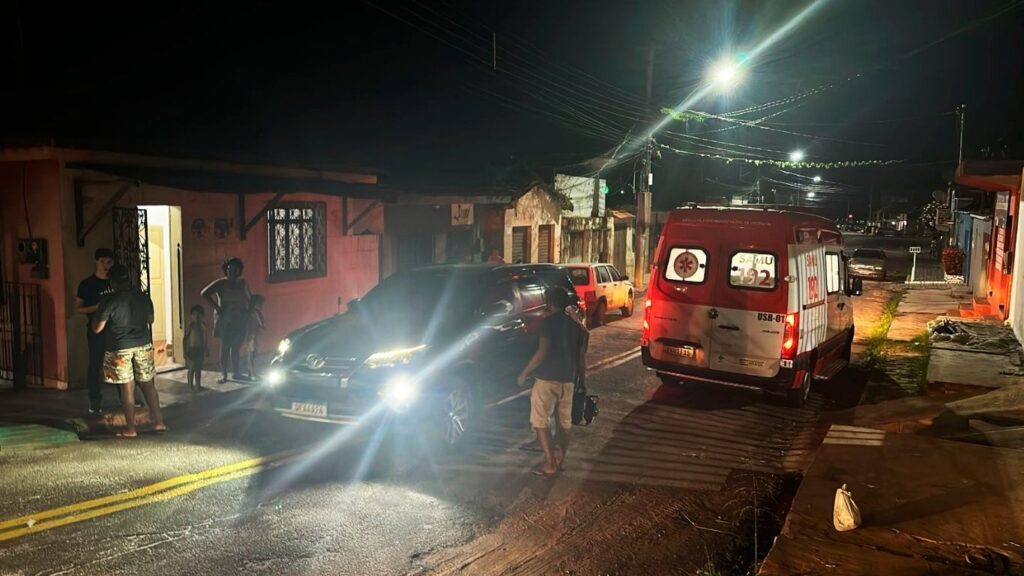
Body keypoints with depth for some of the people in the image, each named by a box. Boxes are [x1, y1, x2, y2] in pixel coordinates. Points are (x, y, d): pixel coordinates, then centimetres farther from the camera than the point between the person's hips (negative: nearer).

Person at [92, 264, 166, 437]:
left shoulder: (109, 302, -13)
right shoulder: (143, 298, 0)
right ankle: (159, 421, 12)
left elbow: (97, 328, -7)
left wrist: (97, 314, 10)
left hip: (120, 348, -4)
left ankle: (130, 428, 9)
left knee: (127, 387, 3)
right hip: (143, 345, 4)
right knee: (148, 384, 12)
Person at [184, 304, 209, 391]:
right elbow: (185, 339, -12)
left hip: (201, 349, 6)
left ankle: (198, 385, 22)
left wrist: (207, 348, 15)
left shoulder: (202, 325, 5)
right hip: (192, 349, -6)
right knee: (192, 368, 1)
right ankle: (191, 386, 9)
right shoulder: (191, 325, -12)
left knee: (199, 368, 13)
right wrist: (185, 352, -15)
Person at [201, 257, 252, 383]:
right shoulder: (220, 283, -6)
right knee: (225, 346, -3)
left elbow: (250, 297, 22)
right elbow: (204, 293, -12)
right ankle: (223, 374, 2)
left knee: (237, 347, 9)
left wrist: (250, 310, 6)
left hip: (241, 319, 4)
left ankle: (236, 372, 17)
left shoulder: (242, 283, 9)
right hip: (226, 319, -4)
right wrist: (216, 307, -16)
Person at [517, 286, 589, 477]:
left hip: (547, 378, -7)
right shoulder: (576, 324, 11)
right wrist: (581, 379, 22)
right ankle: (558, 461, 17)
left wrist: (525, 373, -10)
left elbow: (543, 352, -18)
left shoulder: (550, 321, -9)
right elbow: (581, 357, 13)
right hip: (567, 379, 7)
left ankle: (550, 464, -3)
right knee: (564, 423, 12)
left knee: (540, 422, 0)